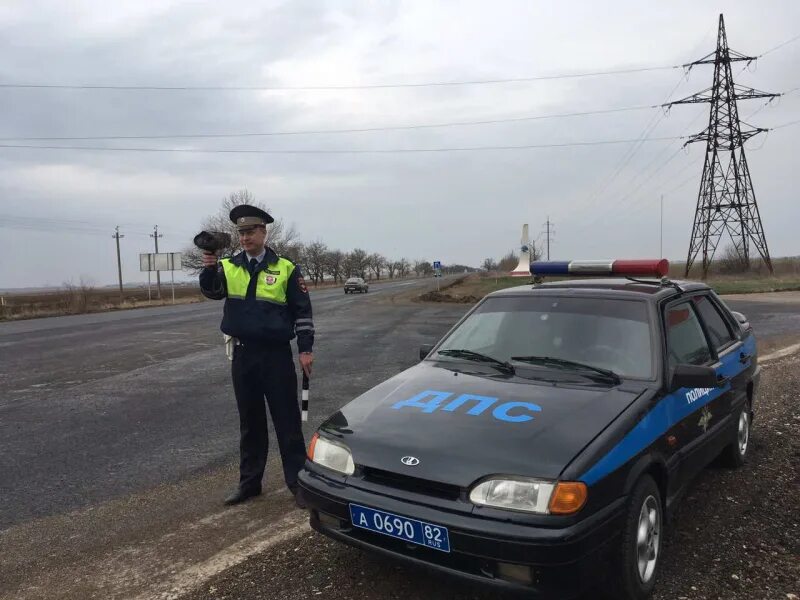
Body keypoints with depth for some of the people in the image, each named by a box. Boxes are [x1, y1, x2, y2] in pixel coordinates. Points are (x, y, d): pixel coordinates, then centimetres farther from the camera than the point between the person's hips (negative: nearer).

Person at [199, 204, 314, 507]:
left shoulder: (285, 268, -2)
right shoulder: (228, 267, 5)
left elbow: (302, 310, -1)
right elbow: (211, 290, -14)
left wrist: (305, 349, -7)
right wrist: (209, 268, -34)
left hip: (277, 355, -3)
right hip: (243, 355, 3)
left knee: (287, 422, 2)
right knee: (250, 422, 14)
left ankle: (298, 483, 11)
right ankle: (249, 482, 26)